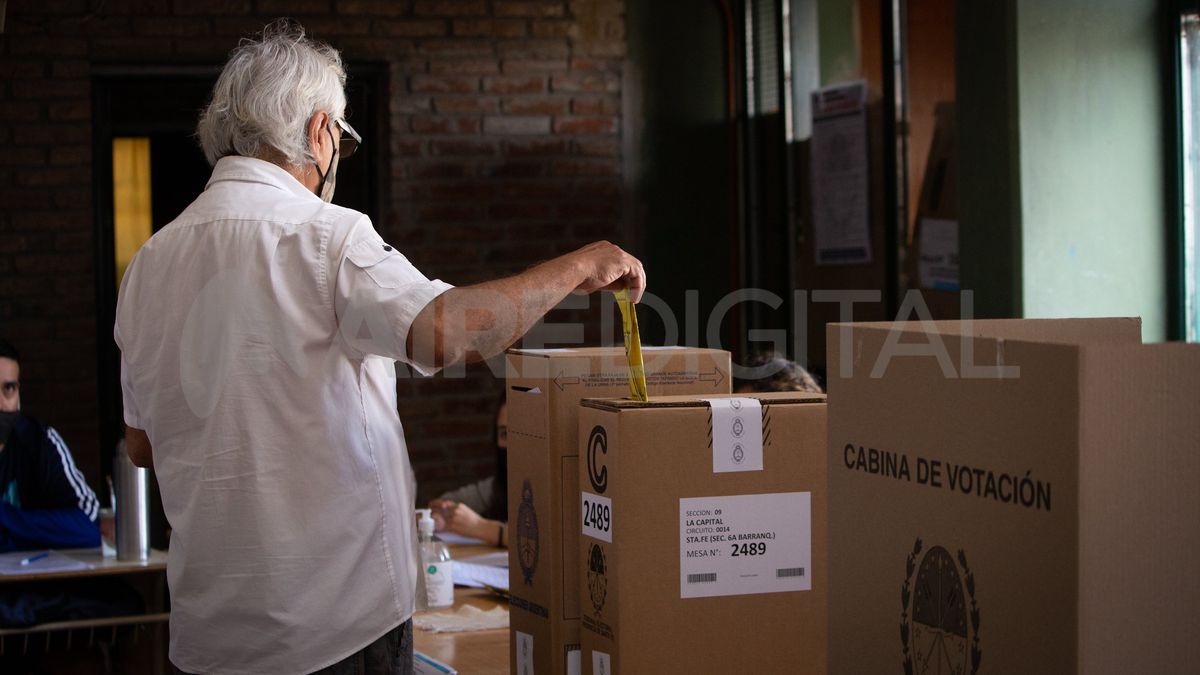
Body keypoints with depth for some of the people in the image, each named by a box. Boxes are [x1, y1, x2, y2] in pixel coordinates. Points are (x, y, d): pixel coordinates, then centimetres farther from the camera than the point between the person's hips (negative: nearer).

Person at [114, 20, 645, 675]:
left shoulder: (150, 261, 8)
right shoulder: (324, 235, -13)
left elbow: (142, 444, 16)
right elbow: (448, 333, -29)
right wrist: (577, 268, -16)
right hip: (337, 617, -6)